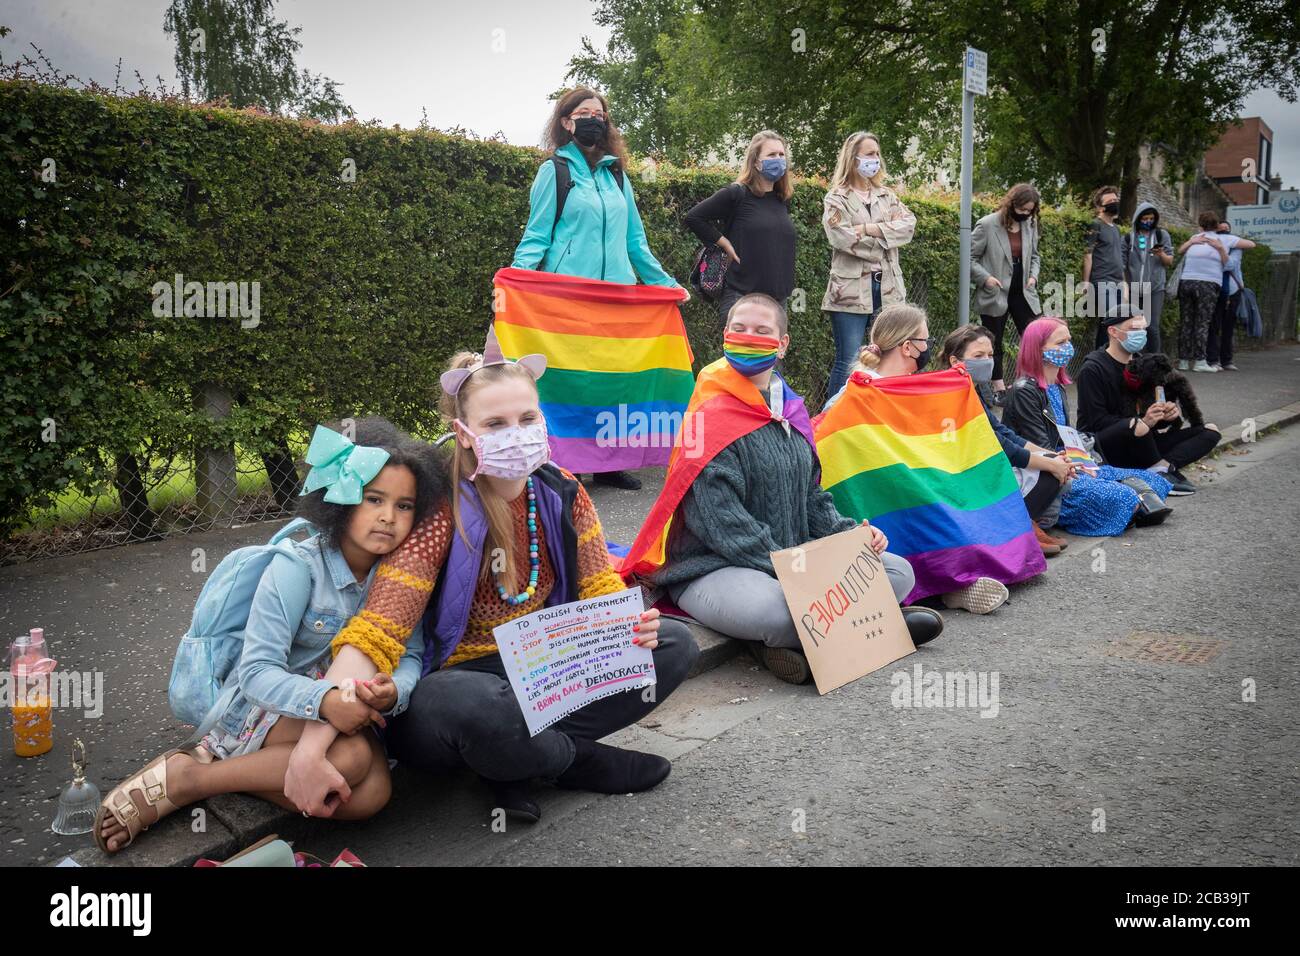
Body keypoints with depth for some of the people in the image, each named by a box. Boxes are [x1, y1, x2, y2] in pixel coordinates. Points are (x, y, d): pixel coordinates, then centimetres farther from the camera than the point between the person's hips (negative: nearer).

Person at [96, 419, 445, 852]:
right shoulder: (297, 567, -19)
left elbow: (410, 655, -10)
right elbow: (257, 672, -24)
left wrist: (393, 691, -35)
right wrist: (323, 701, -43)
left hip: (337, 714, 5)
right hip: (255, 708, -5)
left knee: (373, 793, -26)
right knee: (353, 755, -35)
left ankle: (216, 763, -11)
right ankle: (181, 779, -20)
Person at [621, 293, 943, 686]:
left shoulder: (791, 413, 13)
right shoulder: (713, 418, -11)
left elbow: (811, 495, 19)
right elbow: (720, 520, -19)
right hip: (713, 568, -8)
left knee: (898, 571, 1)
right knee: (770, 606, -40)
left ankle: (790, 636, -12)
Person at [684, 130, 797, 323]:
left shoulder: (783, 200, 13)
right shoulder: (737, 194, -6)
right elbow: (694, 217, -7)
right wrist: (724, 243, -7)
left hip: (776, 298, 7)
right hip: (740, 295, -7)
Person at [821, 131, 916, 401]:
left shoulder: (886, 195, 17)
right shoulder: (837, 198, 2)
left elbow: (908, 224, 0)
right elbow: (842, 236, -16)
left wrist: (870, 229, -12)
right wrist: (887, 230, -5)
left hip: (888, 288, 5)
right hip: (852, 290, -5)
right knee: (848, 363, -5)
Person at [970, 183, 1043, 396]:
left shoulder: (1031, 225, 5)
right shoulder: (987, 225, -11)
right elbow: (970, 258, -7)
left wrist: (1033, 275, 0)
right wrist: (985, 278, -19)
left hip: (1023, 293, 4)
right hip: (995, 296, -4)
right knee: (994, 344, 7)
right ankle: (999, 388, 17)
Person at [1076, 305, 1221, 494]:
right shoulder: (1093, 369, -9)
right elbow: (1097, 422, -17)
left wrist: (1167, 416, -7)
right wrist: (1143, 421, -27)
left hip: (1139, 446, 8)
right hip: (1103, 448, -8)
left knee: (1210, 432, -3)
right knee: (1136, 426, -41)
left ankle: (1160, 468, -26)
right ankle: (1165, 473, -16)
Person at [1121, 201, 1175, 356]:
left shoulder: (1162, 235, 6)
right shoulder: (1129, 237, 7)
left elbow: (1170, 262, 5)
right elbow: (1122, 263, 6)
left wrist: (1162, 255, -16)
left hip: (1155, 289, -1)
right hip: (1134, 289, 1)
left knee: (1152, 327, -9)